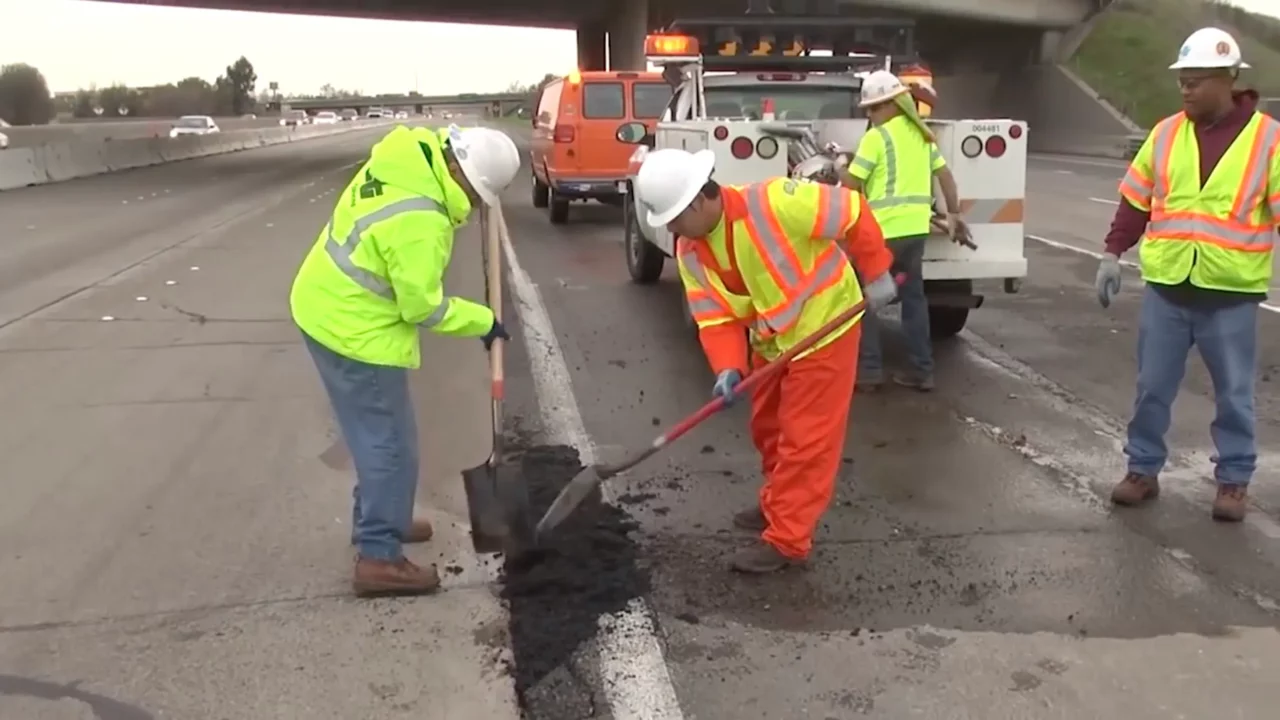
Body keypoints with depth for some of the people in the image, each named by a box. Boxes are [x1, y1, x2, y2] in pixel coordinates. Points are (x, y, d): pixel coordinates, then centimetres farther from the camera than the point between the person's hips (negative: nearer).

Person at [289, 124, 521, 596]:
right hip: (354, 331, -10)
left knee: (377, 435, 22)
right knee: (390, 445, 0)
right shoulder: (419, 222, -30)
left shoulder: (410, 156, -3)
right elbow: (423, 307, -21)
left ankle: (376, 520, 37)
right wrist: (483, 322, -8)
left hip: (327, 308, 10)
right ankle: (378, 558, 9)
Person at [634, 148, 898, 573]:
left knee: (804, 439, -3)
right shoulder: (690, 252, -8)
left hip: (824, 329, -7)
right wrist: (728, 367, -24)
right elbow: (715, 317, -8)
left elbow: (854, 213, -21)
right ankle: (779, 505, 40)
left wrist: (876, 274, -14)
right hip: (770, 341, 7)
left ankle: (786, 540, 4)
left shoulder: (774, 204, -30)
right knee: (768, 429, 19)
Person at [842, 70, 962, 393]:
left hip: (884, 229, -7)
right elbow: (945, 175, 19)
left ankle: (869, 370, 3)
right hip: (916, 227, 7)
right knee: (913, 296, 13)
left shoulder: (877, 136, -9)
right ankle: (922, 370, 16)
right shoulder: (921, 134, 14)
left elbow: (851, 184, -10)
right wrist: (953, 212, 27)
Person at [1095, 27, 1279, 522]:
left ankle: (1234, 480, 24)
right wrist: (1112, 255, 4)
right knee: (1152, 387, 9)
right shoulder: (1166, 134, 5)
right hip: (1166, 287, 3)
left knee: (1233, 393, 9)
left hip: (1231, 294, -2)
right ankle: (1143, 470, 23)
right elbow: (1135, 201, 10)